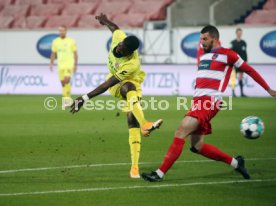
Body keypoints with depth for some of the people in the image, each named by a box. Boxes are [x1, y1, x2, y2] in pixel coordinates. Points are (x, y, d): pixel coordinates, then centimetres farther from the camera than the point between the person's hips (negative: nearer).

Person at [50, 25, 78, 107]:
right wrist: (51, 64, 5)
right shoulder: (55, 41, 8)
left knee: (66, 80, -19)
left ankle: (68, 99, -10)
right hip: (60, 65, 4)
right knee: (63, 83, 4)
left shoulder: (71, 41, -1)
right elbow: (53, 54, 13)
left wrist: (75, 65, -4)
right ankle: (67, 100, 13)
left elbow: (75, 53, 2)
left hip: (69, 64, -4)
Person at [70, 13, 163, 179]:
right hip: (117, 85, 5)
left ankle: (135, 166, -27)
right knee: (129, 88, -33)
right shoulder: (119, 37, -26)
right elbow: (115, 28, 3)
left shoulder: (132, 64, -39)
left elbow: (107, 85, -37)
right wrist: (105, 21, 26)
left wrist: (85, 98, -35)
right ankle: (144, 124, -50)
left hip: (132, 84, -5)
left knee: (133, 122, -24)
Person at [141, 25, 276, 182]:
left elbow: (249, 70, 7)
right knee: (197, 146, 6)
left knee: (181, 132, -19)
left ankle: (160, 173, -20)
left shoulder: (227, 54, 1)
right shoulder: (203, 55, 22)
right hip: (198, 100, 9)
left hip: (210, 101, -9)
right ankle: (235, 163, 19)